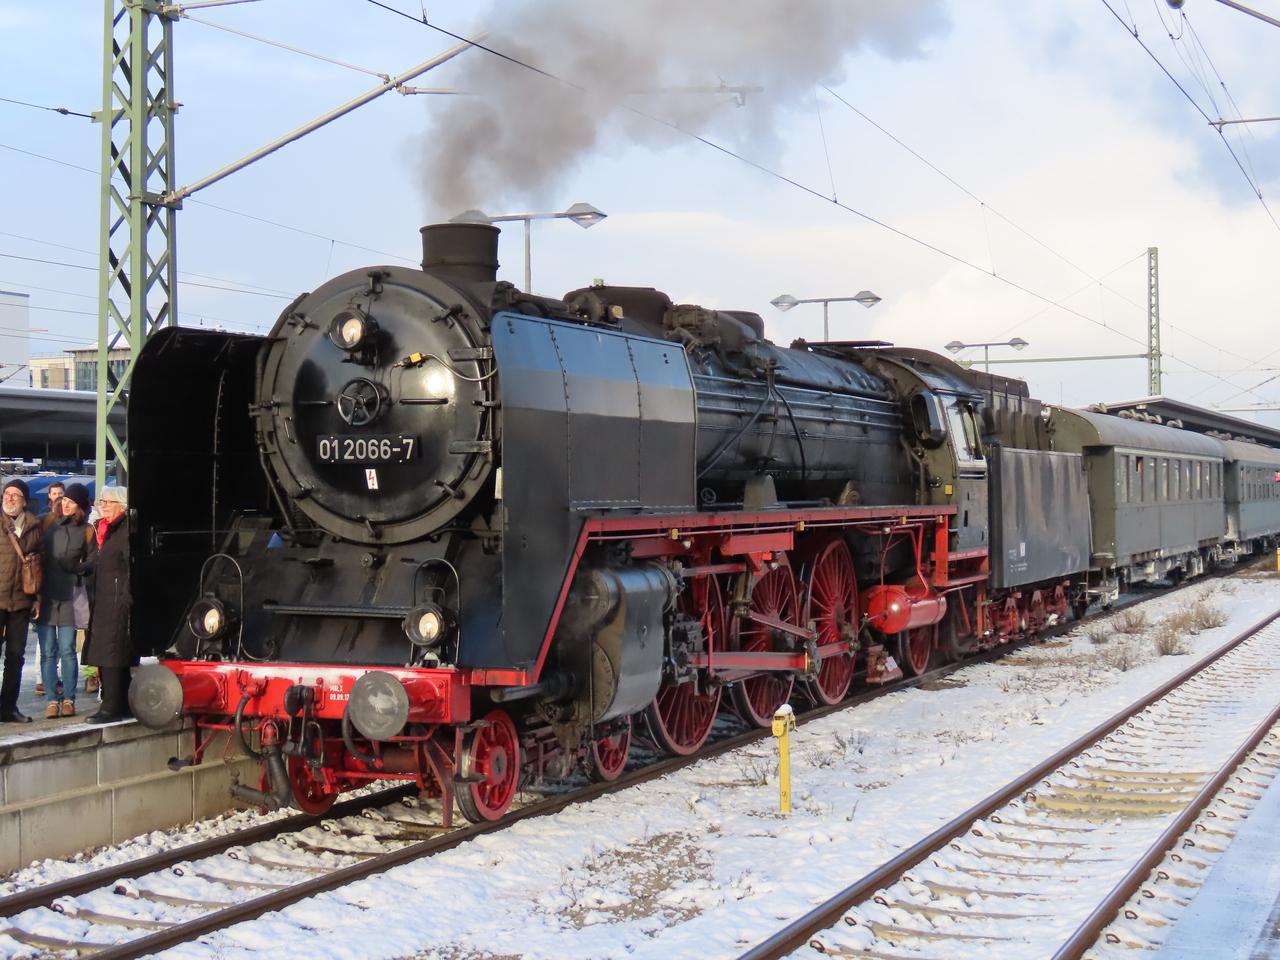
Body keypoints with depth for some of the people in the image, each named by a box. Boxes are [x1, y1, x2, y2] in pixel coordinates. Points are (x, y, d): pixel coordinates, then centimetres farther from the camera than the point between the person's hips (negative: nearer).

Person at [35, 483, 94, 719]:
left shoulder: (86, 531, 5)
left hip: (69, 596, -1)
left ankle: (68, 699, 6)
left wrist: (75, 567, -11)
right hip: (46, 595, 1)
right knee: (48, 651, 0)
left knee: (67, 650, -2)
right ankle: (52, 700, 4)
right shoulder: (49, 524, 8)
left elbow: (93, 561, 8)